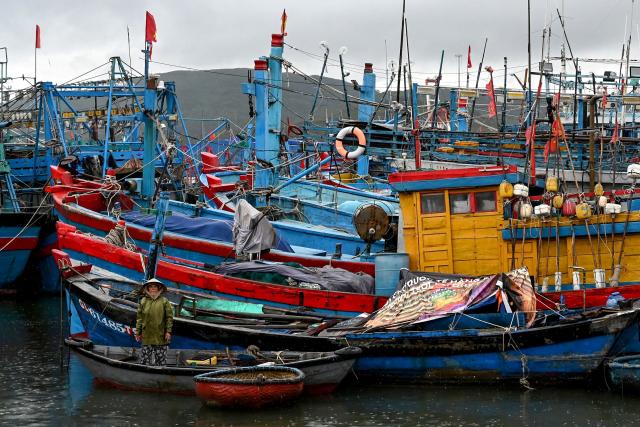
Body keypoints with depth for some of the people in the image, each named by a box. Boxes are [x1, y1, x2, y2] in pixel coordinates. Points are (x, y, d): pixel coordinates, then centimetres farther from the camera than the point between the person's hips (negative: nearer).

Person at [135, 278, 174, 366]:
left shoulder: (164, 301, 4)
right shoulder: (143, 301, 9)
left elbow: (169, 317, 2)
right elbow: (139, 318, 10)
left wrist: (168, 331, -4)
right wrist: (138, 332, 6)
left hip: (160, 336, -1)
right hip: (147, 335, 1)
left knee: (161, 358, 1)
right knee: (145, 359, 2)